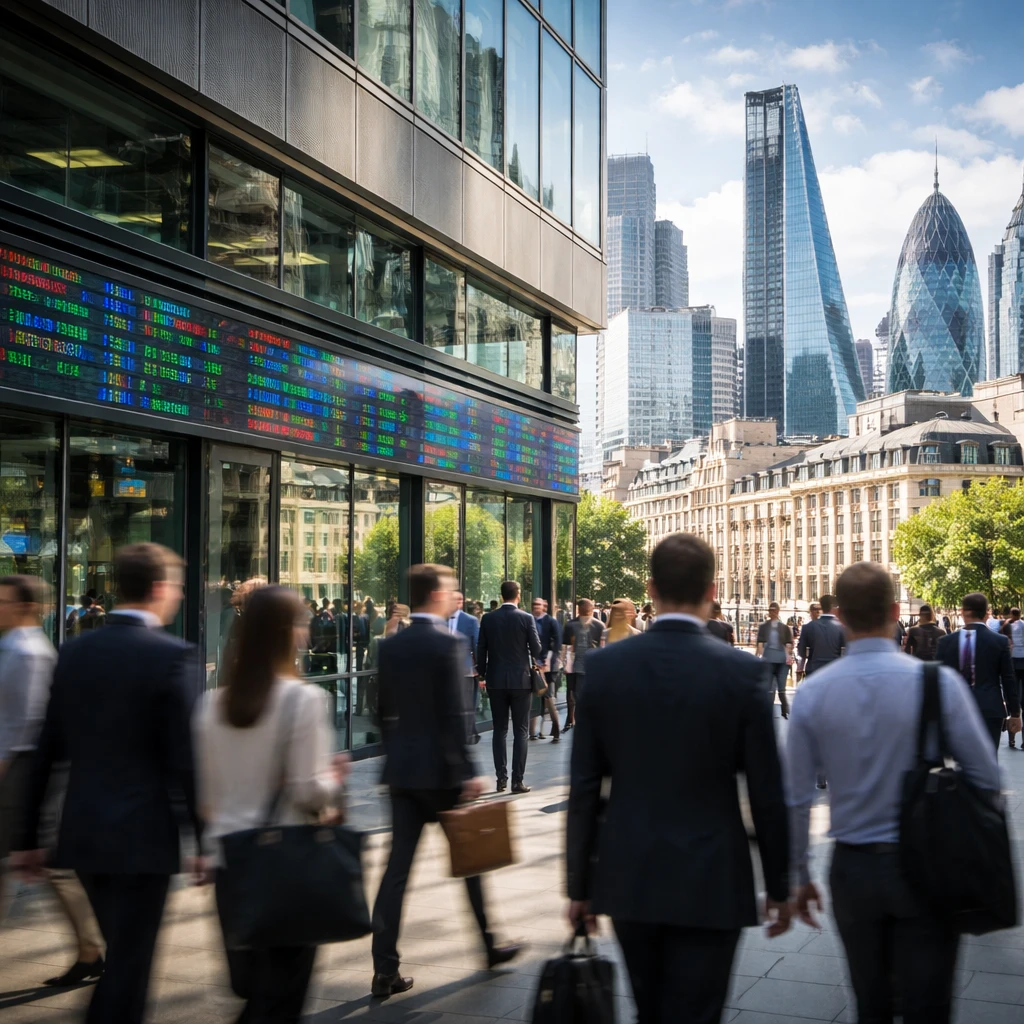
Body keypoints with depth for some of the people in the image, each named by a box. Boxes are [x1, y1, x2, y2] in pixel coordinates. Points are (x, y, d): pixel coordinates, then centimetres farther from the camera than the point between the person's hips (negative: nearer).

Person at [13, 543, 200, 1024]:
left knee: (122, 954, 23)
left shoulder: (74, 651, 4)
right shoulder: (171, 655, -13)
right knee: (129, 969, 4)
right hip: (143, 836, -6)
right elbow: (186, 758, -15)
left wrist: (30, 837, 13)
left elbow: (47, 751, 7)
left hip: (82, 833, 6)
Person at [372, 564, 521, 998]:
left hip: (401, 770, 5)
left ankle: (385, 969, 2)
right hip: (442, 770, -5)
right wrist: (468, 773, -15)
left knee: (397, 866, 4)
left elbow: (385, 711, 10)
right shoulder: (448, 644, -14)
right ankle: (490, 946, 28)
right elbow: (454, 715, -18)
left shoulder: (390, 646, 5)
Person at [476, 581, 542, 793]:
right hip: (521, 680, -2)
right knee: (521, 731, 2)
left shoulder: (488, 619, 0)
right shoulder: (526, 618, -7)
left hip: (496, 681, 2)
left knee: (499, 730, 10)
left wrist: (483, 674, 14)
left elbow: (481, 650, 2)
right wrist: (536, 662, 17)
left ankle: (501, 778, 9)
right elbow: (536, 648, -5)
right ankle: (517, 780, -1)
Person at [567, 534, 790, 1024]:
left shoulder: (603, 666, -4)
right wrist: (778, 887, 6)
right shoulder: (741, 670, -10)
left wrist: (580, 884, 8)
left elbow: (584, 789, -2)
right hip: (709, 883, -3)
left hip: (627, 879, 3)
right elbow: (767, 792, -6)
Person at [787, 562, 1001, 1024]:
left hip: (853, 869, 2)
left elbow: (796, 799, -2)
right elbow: (986, 778, -7)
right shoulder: (939, 682, -11)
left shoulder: (812, 692, -6)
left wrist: (800, 877, 10)